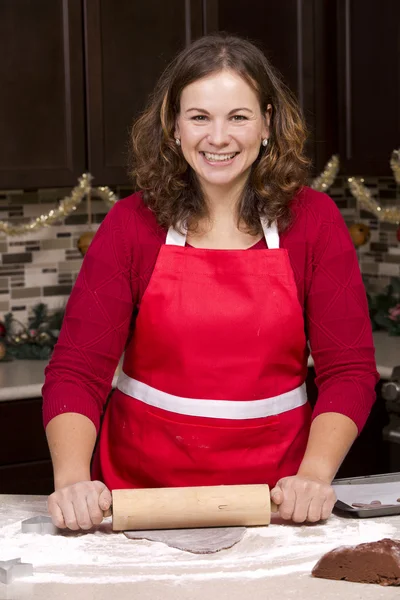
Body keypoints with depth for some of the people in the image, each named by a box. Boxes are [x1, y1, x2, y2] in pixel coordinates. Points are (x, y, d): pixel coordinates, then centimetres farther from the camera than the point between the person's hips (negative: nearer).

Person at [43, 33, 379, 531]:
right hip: (141, 492, 0)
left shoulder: (312, 220, 0)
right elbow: (77, 369, -7)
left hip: (273, 503, 0)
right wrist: (72, 480, -24)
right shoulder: (132, 224, -2)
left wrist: (314, 474, -19)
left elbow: (349, 369, -3)